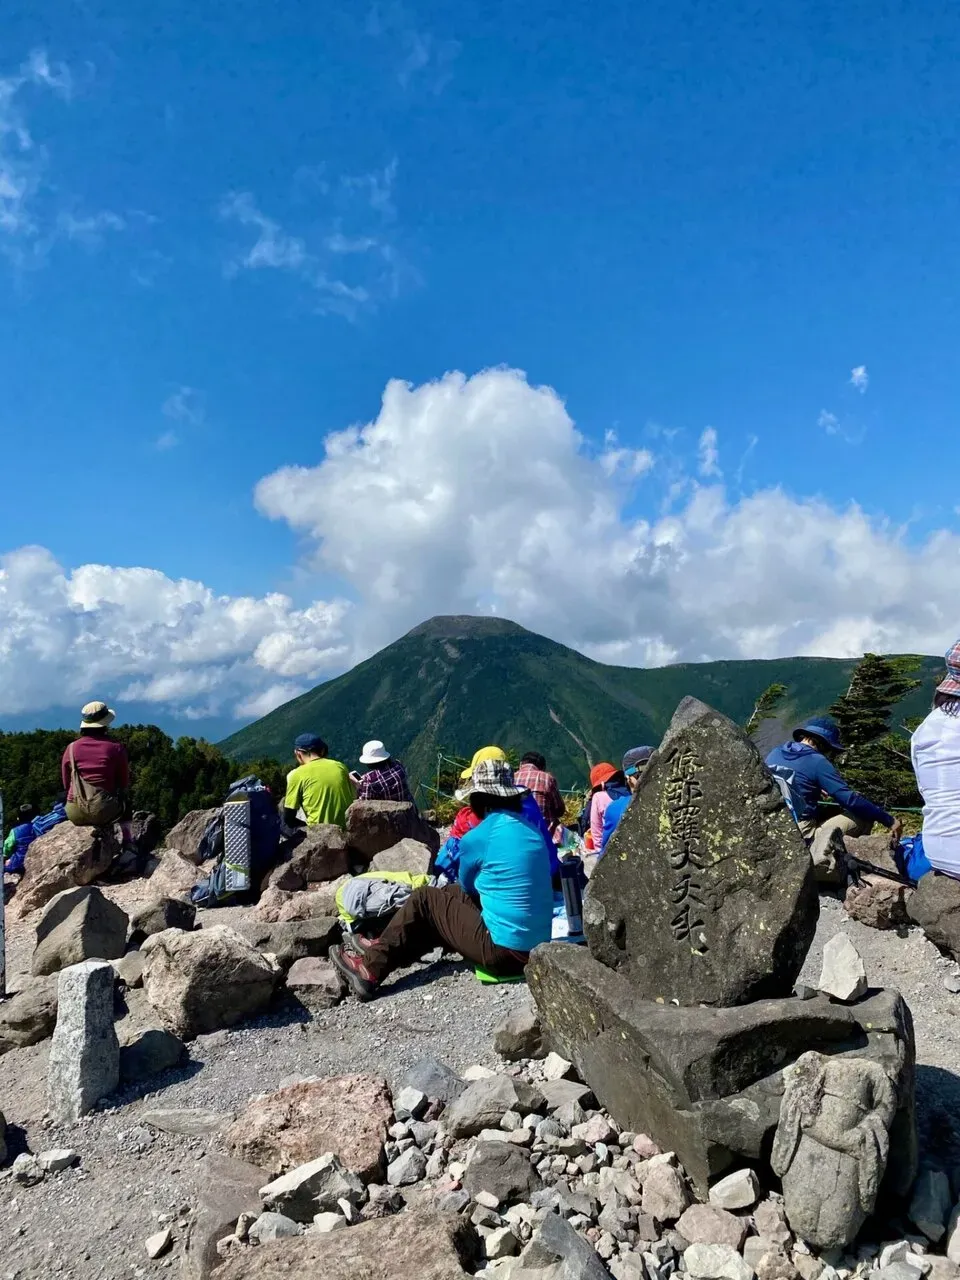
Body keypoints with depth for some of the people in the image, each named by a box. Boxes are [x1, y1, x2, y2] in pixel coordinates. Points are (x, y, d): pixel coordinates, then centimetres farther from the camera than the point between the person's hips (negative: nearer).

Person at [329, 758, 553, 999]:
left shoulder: (476, 838, -13)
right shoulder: (530, 828, 6)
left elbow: (468, 886, 7)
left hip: (506, 951, -7)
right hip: (538, 945, 7)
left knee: (423, 900, 8)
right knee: (449, 893, 21)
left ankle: (372, 969, 18)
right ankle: (386, 948, 34)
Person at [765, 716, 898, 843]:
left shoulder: (774, 754, 9)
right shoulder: (817, 762, -11)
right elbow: (851, 800, -11)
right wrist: (889, 821, -4)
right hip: (803, 837, -8)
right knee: (865, 817, 5)